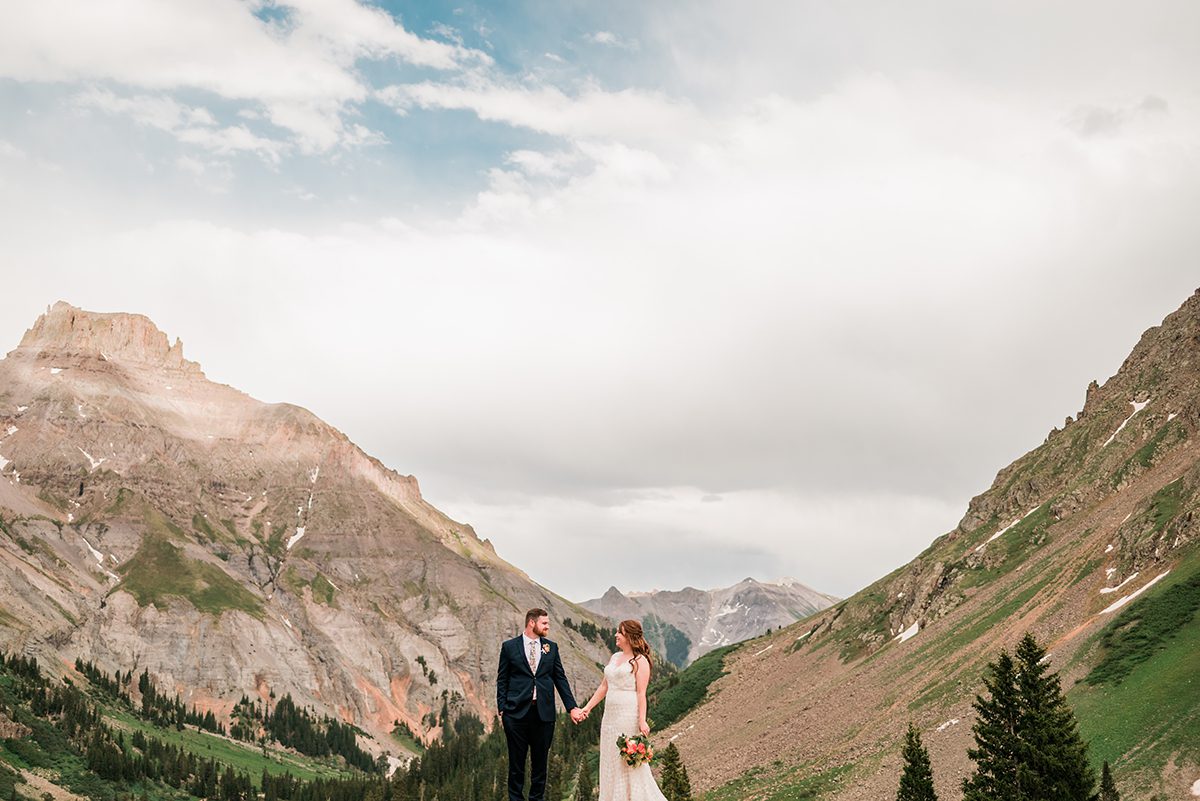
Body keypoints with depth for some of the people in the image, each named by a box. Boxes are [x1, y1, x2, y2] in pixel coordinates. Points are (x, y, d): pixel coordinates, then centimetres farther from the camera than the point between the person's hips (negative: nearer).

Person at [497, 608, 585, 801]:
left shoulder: (551, 647, 9)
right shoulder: (509, 646, 1)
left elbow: (560, 678, 10)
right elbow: (502, 681, 2)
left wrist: (572, 707, 4)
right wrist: (502, 709, -5)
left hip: (544, 713, 2)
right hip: (517, 712, -2)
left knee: (540, 760, 9)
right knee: (516, 761, 6)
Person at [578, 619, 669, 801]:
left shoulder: (640, 661, -8)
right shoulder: (615, 657, 14)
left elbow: (641, 693, -14)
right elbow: (604, 686, 17)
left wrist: (642, 721, -19)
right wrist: (588, 707, 13)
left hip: (628, 716, -8)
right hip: (610, 716, 8)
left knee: (628, 761, -3)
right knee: (611, 761, 11)